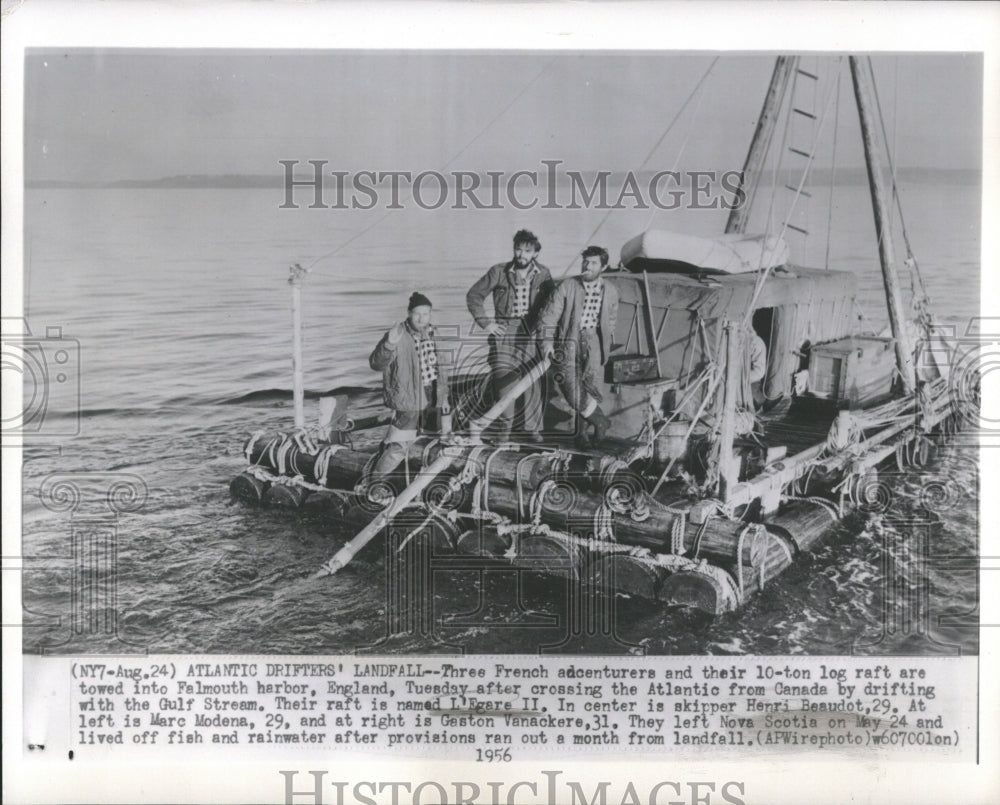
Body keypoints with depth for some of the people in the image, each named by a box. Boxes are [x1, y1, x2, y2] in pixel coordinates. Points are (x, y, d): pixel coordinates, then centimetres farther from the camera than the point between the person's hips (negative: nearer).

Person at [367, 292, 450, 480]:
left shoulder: (430, 334, 7)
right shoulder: (399, 336, -15)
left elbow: (440, 365, 18)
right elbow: (376, 364, -26)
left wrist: (443, 396, 18)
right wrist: (389, 345, -44)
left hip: (431, 400, 7)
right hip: (408, 400, -7)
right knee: (398, 446, -11)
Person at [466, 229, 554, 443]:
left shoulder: (543, 274, 1)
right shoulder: (499, 272, -5)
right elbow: (474, 295, 4)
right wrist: (485, 322, -2)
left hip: (531, 331, 1)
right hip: (503, 331, -1)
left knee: (534, 380, -2)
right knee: (504, 379, -4)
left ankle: (532, 428, 11)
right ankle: (503, 427, 10)